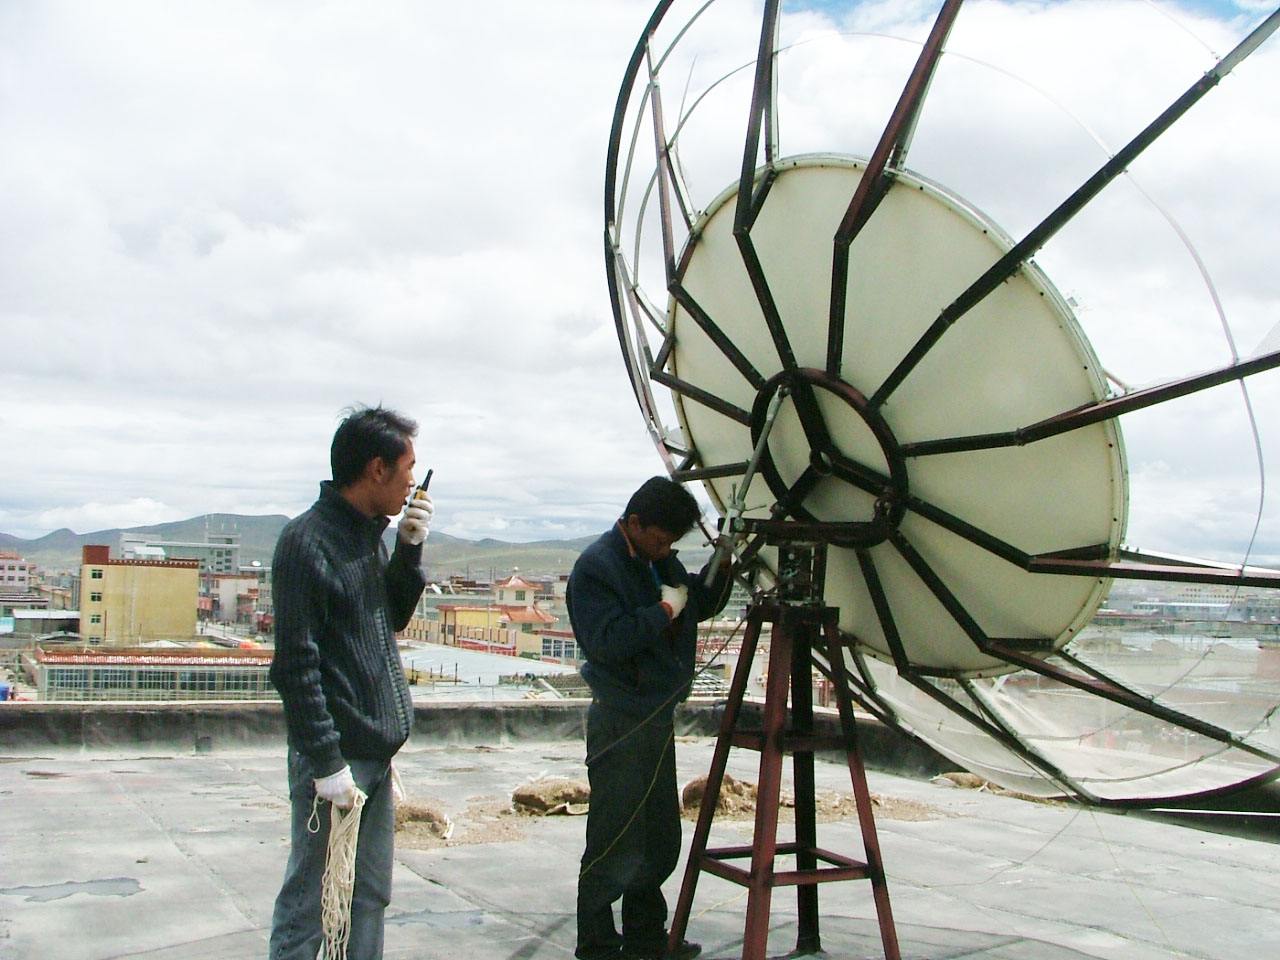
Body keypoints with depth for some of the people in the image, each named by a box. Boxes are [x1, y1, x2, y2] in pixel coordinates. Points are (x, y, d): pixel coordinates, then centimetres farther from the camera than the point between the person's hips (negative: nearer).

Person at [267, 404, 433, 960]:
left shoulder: (368, 533, 11)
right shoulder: (308, 540, -15)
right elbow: (296, 662, -18)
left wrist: (409, 549, 5)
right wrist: (327, 763, -19)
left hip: (376, 753, 9)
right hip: (336, 757, -9)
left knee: (370, 896, 16)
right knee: (311, 904, 1)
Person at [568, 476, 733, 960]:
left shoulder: (659, 560, 11)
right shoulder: (595, 566, -15)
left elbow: (700, 605, 20)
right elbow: (608, 641, -25)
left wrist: (721, 567, 3)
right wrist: (664, 610, -18)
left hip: (658, 718, 9)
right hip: (620, 724, -9)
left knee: (660, 839, 16)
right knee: (617, 844, -4)